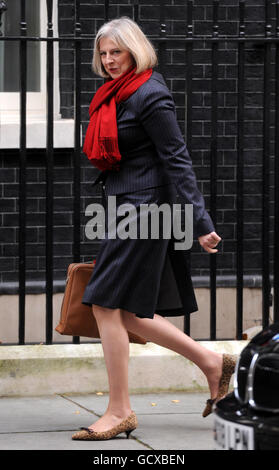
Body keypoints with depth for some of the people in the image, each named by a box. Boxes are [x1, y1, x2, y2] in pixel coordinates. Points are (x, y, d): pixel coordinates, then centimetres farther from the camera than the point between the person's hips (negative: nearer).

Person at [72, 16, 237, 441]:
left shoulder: (149, 95, -12)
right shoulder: (115, 95, 15)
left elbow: (177, 160, -16)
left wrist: (200, 223, -18)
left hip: (144, 207, -10)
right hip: (125, 207, 10)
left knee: (106, 304, -9)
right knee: (128, 312, 9)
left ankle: (119, 411, -3)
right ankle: (213, 363, 18)